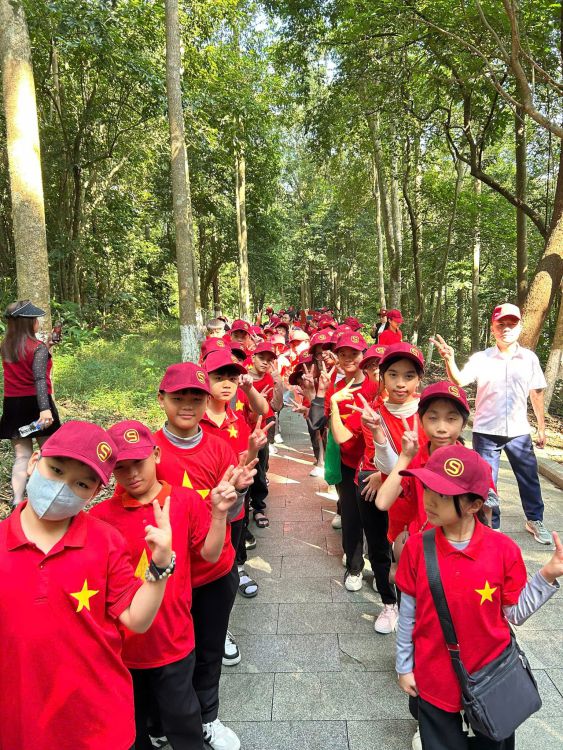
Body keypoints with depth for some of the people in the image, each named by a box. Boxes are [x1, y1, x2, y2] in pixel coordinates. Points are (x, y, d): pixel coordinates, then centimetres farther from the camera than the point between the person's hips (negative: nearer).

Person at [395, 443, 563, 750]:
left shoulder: (503, 550, -17)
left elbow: (515, 613, -7)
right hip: (434, 678, 0)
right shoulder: (417, 547, -16)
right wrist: (404, 666, 4)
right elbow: (408, 611, -4)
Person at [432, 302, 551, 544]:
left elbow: (537, 394, 6)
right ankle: (491, 526, 28)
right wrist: (449, 360, -41)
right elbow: (459, 381, -22)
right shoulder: (481, 358, -8)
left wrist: (542, 427, 10)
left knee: (529, 478, 16)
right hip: (486, 432, -2)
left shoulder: (529, 358, -1)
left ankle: (535, 520, 39)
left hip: (519, 432, 2)